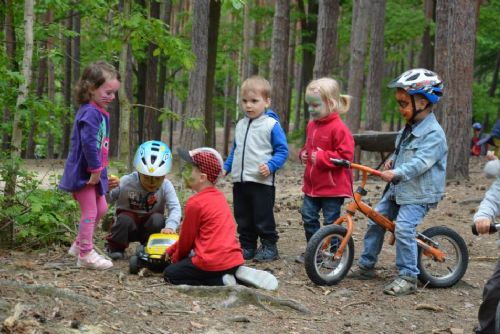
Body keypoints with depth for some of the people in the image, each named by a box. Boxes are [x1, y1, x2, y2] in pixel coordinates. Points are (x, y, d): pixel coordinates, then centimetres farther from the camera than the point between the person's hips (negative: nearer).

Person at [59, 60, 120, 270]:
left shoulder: (99, 112, 11)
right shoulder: (90, 113, -21)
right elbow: (88, 142, -29)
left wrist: (99, 170, 15)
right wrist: (95, 169, -23)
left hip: (93, 172, 10)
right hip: (84, 172, -10)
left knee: (101, 209, 19)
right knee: (90, 211, -3)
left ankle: (79, 245, 31)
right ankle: (86, 255, 6)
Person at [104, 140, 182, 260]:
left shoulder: (166, 186, -15)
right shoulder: (126, 182, -17)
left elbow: (175, 208, -25)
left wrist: (170, 226, -45)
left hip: (149, 225, 1)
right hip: (129, 227, -1)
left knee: (157, 219, -30)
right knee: (124, 219, -33)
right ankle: (115, 248, -7)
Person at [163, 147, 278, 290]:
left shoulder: (195, 203, -10)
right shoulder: (219, 196, 15)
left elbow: (187, 237, 1)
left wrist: (176, 258, 19)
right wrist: (172, 249, 31)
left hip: (213, 261, -8)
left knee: (170, 273, 8)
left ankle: (220, 282, -11)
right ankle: (237, 274, 5)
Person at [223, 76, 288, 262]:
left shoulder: (271, 125, -8)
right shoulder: (241, 125, 13)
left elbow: (282, 150, -8)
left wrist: (270, 166, -21)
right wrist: (226, 167, 14)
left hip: (262, 182, -6)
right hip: (239, 181, 7)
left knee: (263, 218, -2)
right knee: (243, 218, 12)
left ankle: (269, 247, 9)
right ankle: (247, 246, 21)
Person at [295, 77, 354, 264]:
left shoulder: (338, 128, -18)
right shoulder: (312, 125, 9)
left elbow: (345, 156, -21)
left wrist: (321, 157, -21)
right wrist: (303, 154, 5)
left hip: (332, 186, -8)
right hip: (312, 185, 8)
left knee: (331, 221, 2)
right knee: (308, 217, 10)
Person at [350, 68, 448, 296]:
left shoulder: (433, 133, -18)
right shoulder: (409, 128, 12)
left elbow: (420, 162, -29)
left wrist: (396, 173, -40)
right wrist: (392, 160, 5)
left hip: (420, 193, -10)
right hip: (398, 189, 10)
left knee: (404, 228, -21)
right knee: (376, 219, 9)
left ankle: (408, 278, -12)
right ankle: (366, 266, 21)